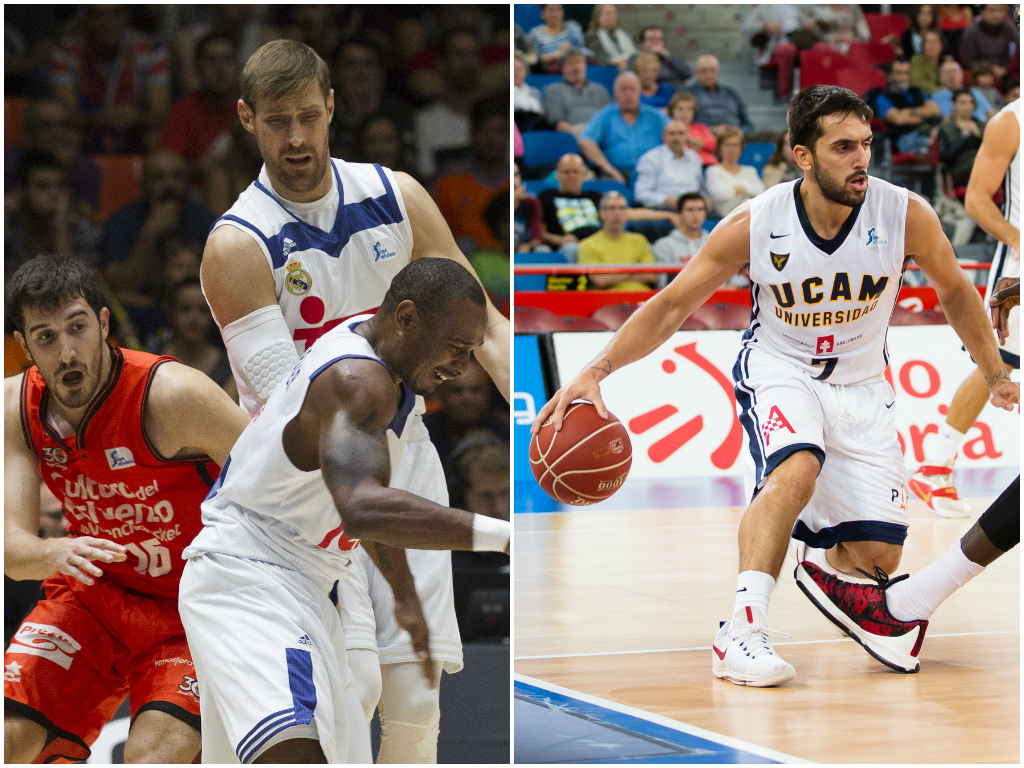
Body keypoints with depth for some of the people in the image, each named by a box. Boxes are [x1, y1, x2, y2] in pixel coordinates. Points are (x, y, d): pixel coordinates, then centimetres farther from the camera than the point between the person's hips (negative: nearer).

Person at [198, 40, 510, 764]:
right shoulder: (237, 246, -14)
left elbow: (480, 321, 4)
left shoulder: (397, 197, 0)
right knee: (348, 684, -17)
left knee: (416, 685, 1)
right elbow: (287, 396, -21)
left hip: (401, 451, 4)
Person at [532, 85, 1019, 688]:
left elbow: (956, 292, 2)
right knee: (797, 468, -36)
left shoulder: (906, 215, -18)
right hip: (777, 368, -2)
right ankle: (742, 634, -34)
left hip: (860, 384, 2)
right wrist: (597, 372, -24)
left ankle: (824, 562, 34)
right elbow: (671, 306, -12)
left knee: (878, 558, -5)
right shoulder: (755, 225, -20)